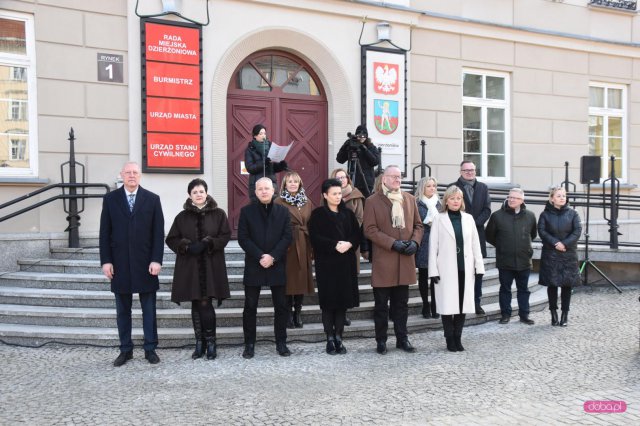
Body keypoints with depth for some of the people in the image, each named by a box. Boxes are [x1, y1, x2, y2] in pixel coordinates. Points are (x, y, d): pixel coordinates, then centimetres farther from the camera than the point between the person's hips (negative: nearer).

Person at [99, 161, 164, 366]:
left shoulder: (152, 199, 2)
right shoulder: (110, 199, 5)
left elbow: (158, 232, -1)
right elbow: (105, 232, 3)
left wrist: (156, 260, -9)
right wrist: (106, 261, -4)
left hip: (145, 263, -1)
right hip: (120, 263, 1)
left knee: (149, 309, 6)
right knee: (123, 310, 8)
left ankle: (150, 349, 15)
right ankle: (125, 349, 17)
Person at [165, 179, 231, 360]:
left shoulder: (218, 214, 3)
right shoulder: (182, 216, 7)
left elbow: (226, 235, -2)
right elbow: (171, 239, 6)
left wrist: (207, 244, -15)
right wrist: (187, 246, -12)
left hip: (211, 266, -2)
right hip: (189, 267, 2)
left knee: (205, 304, -7)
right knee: (196, 305, 6)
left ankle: (210, 343, 5)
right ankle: (200, 343, 15)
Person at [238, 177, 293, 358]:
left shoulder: (283, 211, 7)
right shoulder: (246, 211, 3)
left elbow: (287, 237, -1)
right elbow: (242, 238, -4)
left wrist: (273, 256, -13)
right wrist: (260, 256, -14)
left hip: (277, 265, 1)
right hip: (254, 265, -1)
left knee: (281, 306, 5)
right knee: (250, 306, 3)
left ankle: (281, 342, 15)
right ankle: (249, 344, 12)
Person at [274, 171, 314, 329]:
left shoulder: (307, 203, 12)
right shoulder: (279, 202, -2)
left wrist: (312, 246, 3)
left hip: (303, 246, 4)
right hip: (286, 246, -4)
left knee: (302, 278, 6)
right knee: (288, 280, -1)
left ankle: (298, 314, 16)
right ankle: (288, 315, 8)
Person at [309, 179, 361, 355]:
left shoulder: (348, 213, 12)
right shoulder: (318, 214, 0)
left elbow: (357, 234, 7)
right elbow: (315, 237, -10)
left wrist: (349, 244, -13)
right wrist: (335, 245, -19)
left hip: (346, 263, 3)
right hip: (326, 263, -3)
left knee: (343, 300, 3)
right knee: (328, 301, -1)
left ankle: (339, 337, 12)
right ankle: (330, 339, 8)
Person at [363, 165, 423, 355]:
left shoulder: (410, 199, 12)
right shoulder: (372, 201, -2)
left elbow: (418, 224, 14)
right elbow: (370, 230, -9)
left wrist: (414, 241, -5)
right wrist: (393, 243, -16)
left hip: (405, 261, 4)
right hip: (383, 261, -4)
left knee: (401, 303, 12)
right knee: (381, 304, 5)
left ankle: (402, 338, 22)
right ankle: (381, 341, 15)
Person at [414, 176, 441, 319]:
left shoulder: (438, 204, 13)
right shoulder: (417, 205, -2)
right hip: (423, 245, -3)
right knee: (423, 276, 4)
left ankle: (435, 307, 7)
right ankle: (426, 306, 13)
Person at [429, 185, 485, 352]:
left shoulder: (468, 218, 9)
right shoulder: (439, 219, 0)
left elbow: (475, 244, 9)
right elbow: (433, 246, -3)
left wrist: (479, 266, 3)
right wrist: (433, 270, -9)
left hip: (465, 268, 3)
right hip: (446, 269, -3)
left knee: (463, 303, 5)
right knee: (448, 304, 0)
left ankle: (458, 338, 16)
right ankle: (450, 339, 11)